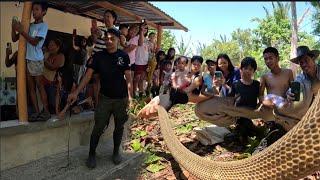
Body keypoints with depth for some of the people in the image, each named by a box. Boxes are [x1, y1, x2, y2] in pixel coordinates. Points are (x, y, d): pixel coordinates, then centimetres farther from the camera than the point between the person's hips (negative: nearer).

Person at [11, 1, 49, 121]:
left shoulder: (43, 26, -2)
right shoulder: (29, 25, 14)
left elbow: (34, 42, -13)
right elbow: (14, 39, 12)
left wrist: (21, 30, -15)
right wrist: (14, 27, -3)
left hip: (36, 60, -6)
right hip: (26, 59, 6)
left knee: (39, 85, -5)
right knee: (31, 87, 4)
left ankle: (46, 110, 1)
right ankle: (37, 111, 8)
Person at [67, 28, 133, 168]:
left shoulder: (123, 56, -2)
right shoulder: (99, 56, -2)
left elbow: (128, 78, -1)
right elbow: (88, 74, -7)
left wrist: (130, 96, -8)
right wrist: (76, 92, -17)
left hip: (121, 99, 1)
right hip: (105, 98, 0)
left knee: (119, 127, 13)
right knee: (98, 128, 1)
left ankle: (116, 151, 34)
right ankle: (91, 154, 22)